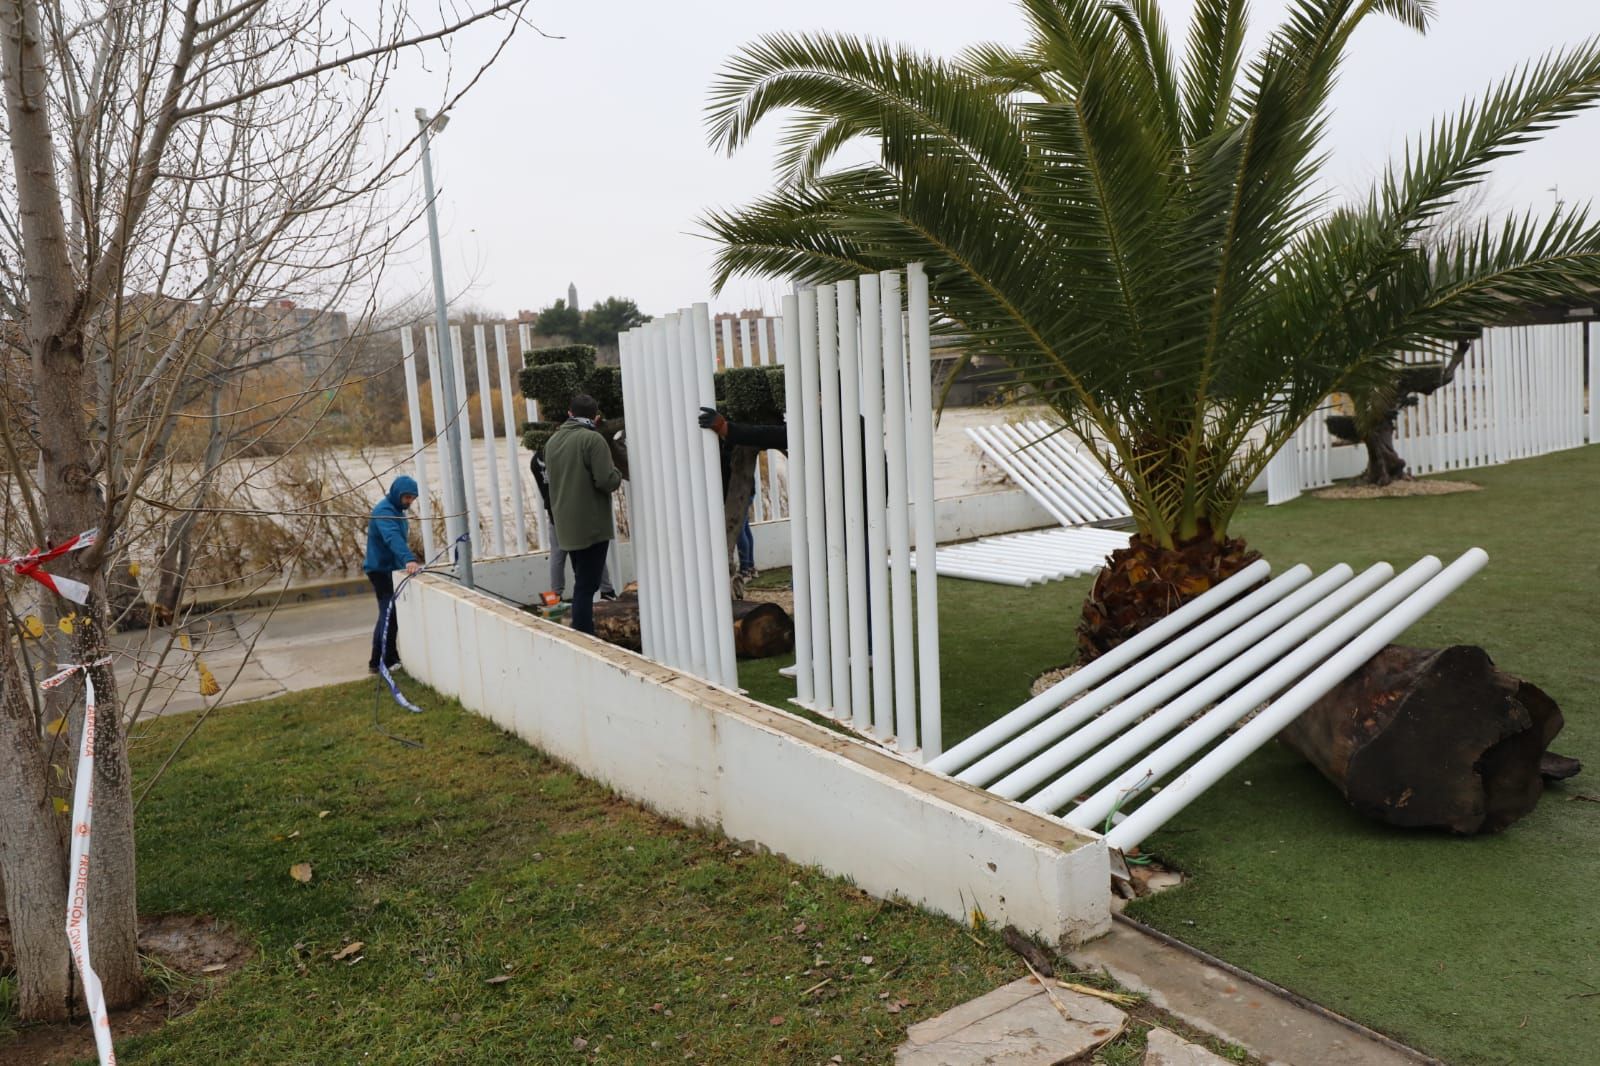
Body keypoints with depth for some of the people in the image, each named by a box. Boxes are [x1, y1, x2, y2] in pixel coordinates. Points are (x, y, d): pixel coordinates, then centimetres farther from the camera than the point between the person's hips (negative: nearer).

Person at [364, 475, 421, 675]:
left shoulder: (397, 510, 11)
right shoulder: (384, 511, -21)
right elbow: (392, 538, -38)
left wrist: (407, 560, 17)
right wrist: (408, 559, -52)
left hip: (391, 568, 10)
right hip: (380, 569, -10)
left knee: (391, 614, 13)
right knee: (388, 614, -11)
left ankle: (390, 658, 20)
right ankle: (379, 662, -7)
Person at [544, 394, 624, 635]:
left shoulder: (553, 440, 10)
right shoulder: (593, 439, -14)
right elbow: (606, 481, -19)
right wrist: (617, 473, -1)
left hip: (566, 525, 7)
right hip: (591, 526, -7)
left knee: (582, 584, 19)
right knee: (585, 587, -5)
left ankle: (583, 637, 24)